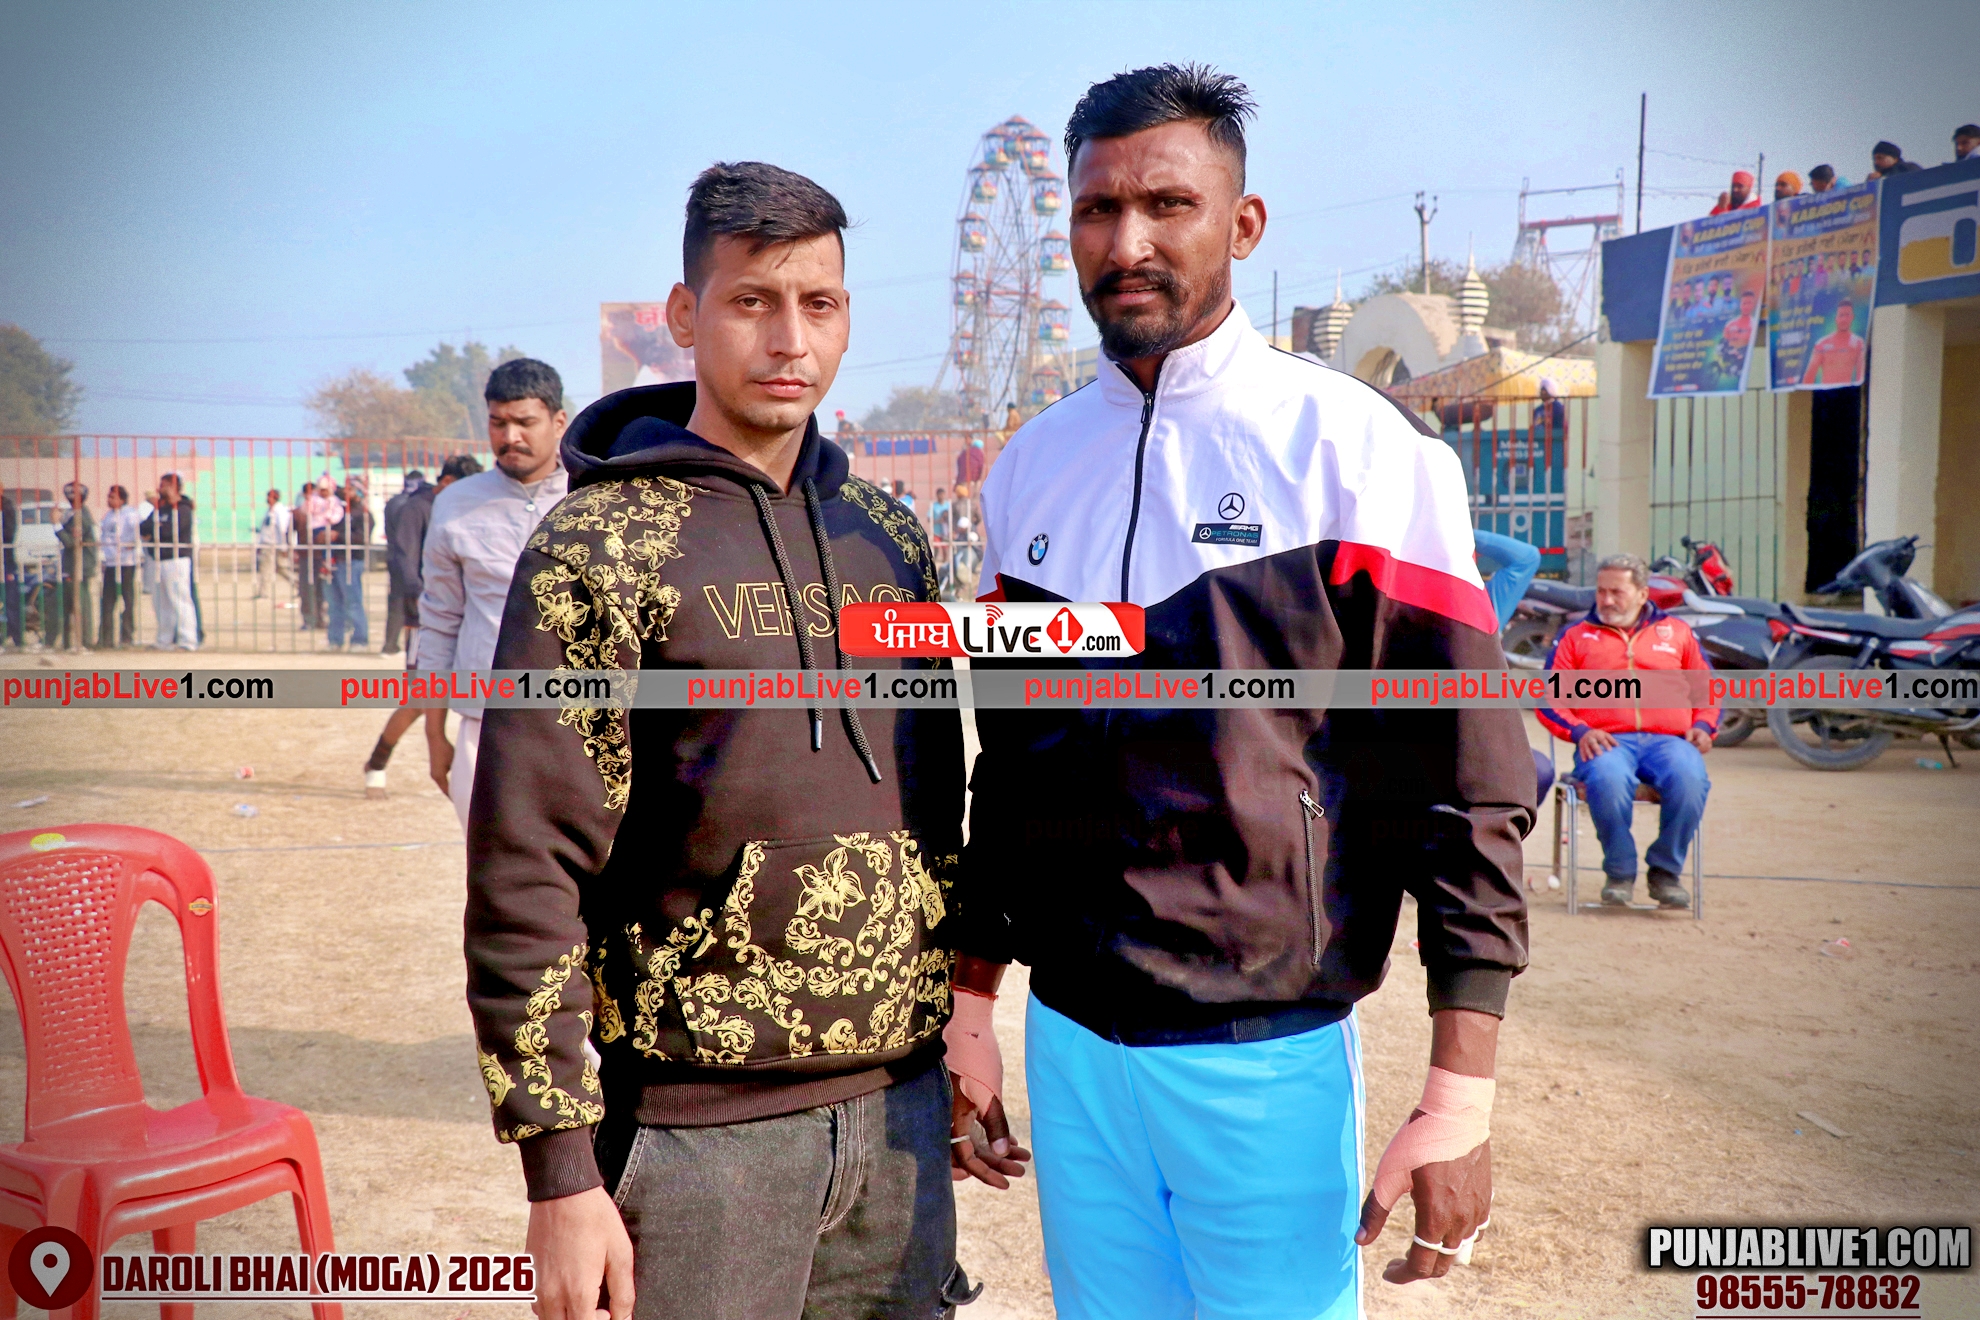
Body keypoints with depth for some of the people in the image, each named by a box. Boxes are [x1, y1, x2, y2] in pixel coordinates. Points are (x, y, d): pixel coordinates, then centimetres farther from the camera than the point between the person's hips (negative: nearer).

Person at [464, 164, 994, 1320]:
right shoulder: (598, 549, -9)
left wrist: (961, 1030, 13)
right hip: (698, 1130, -5)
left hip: (898, 1110, 5)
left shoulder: (890, 537, 8)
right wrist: (561, 1168, -12)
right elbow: (526, 877, -11)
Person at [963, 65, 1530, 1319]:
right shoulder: (1031, 470, 7)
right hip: (1069, 1043, 4)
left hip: (1271, 1058, -4)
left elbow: (1466, 785, -9)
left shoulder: (1359, 450, -8)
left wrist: (1461, 1100, -13)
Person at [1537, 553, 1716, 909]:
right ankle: (1619, 872, -16)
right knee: (1607, 779, -38)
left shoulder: (1678, 632, 25)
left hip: (1669, 739, 1)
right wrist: (1578, 731, -7)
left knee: (1690, 779, -35)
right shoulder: (1575, 635, 20)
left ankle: (1665, 870, -13)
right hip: (1607, 740, -1)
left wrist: (1703, 726, 5)